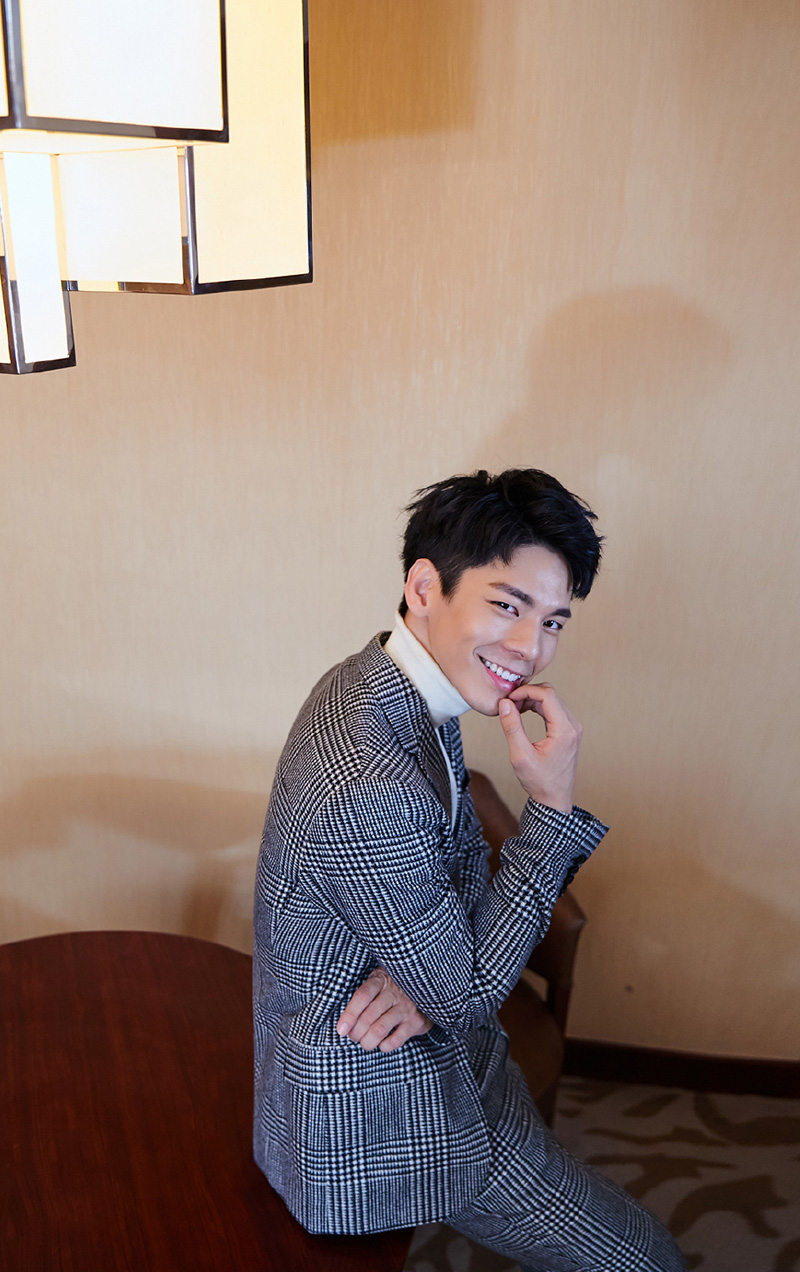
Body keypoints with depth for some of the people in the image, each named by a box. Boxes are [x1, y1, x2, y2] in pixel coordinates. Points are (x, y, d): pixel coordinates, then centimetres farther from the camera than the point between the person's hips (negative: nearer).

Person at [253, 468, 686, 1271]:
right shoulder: (364, 790, -38)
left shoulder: (377, 685, -7)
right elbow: (467, 991, -23)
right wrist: (553, 806, -27)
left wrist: (427, 973, -17)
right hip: (372, 1110, -9)